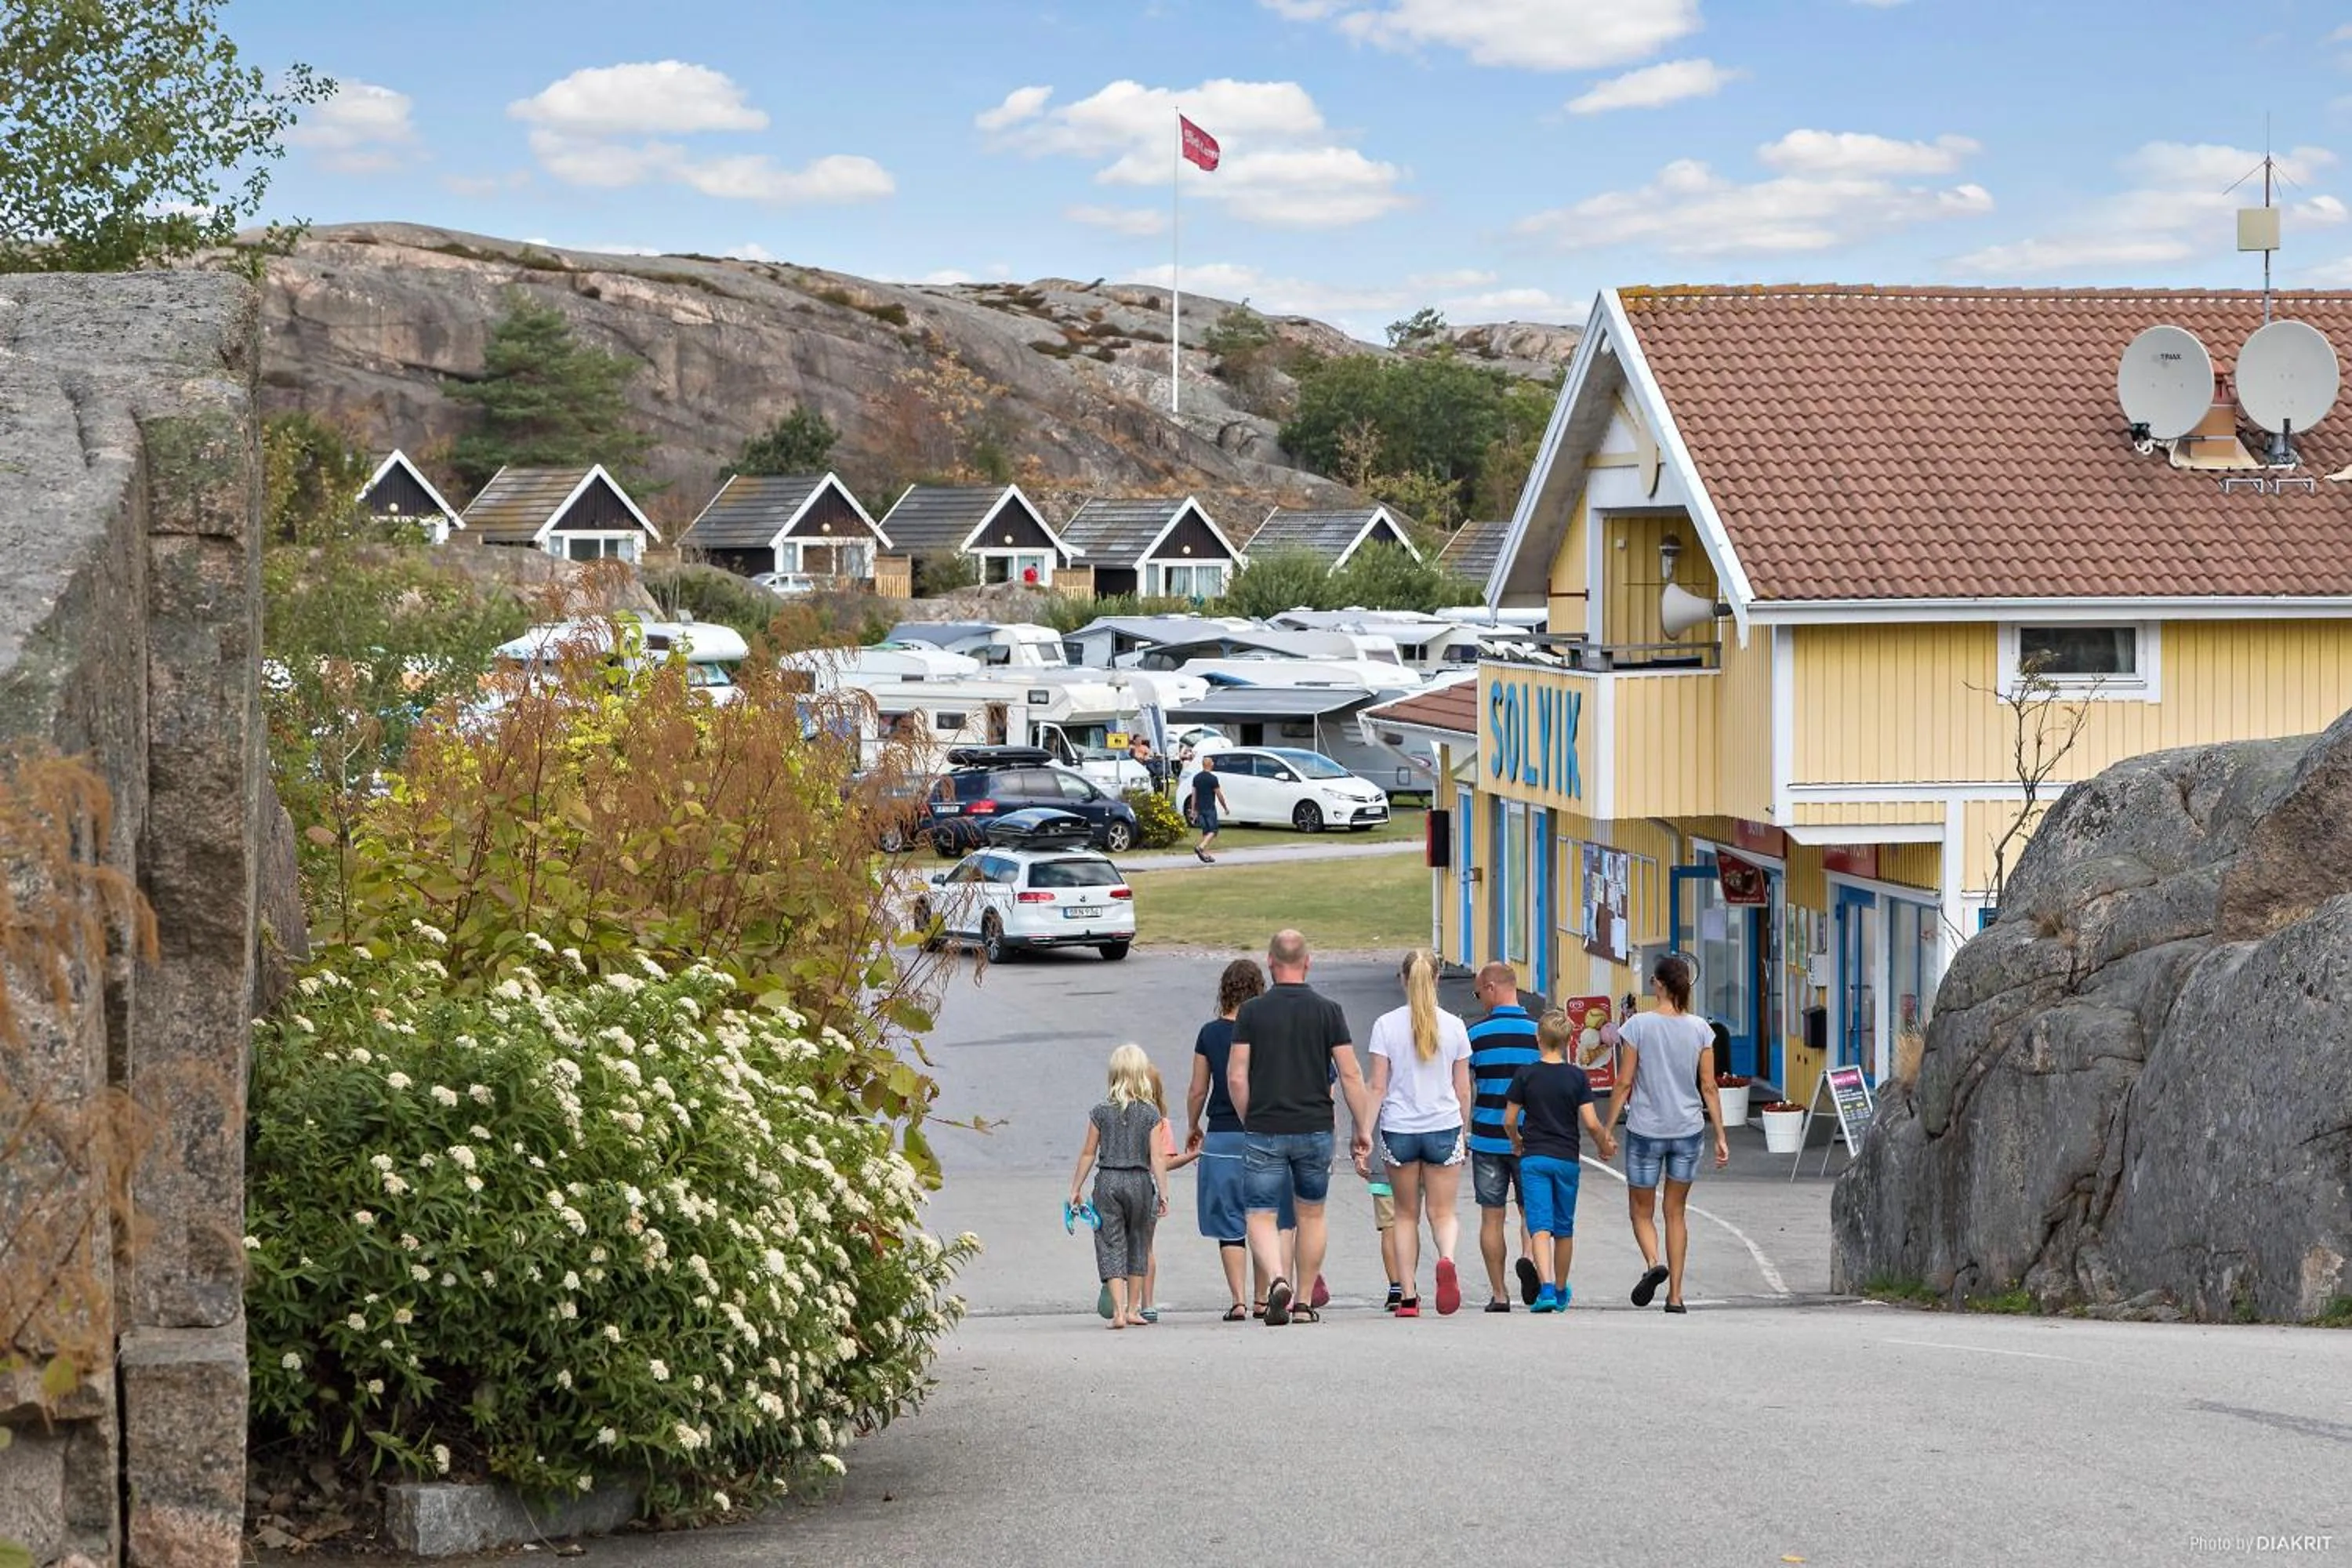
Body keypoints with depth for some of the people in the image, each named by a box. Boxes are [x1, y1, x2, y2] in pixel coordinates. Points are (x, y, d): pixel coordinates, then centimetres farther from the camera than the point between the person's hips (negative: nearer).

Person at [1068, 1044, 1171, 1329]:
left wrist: (1076, 1189, 10)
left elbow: (1088, 1153, 3)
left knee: (1111, 1245, 1)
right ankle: (1133, 1309, 21)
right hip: (1140, 1181, 0)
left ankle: (1118, 1310, -11)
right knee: (1138, 1245, 15)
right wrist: (1163, 1193, -3)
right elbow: (1157, 1157, -6)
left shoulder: (1101, 1112, 0)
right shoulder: (1151, 1113, -3)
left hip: (1108, 1181, 0)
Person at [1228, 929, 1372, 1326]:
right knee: (1311, 1214, 16)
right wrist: (1362, 1128, 4)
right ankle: (1305, 1303, 19)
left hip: (1265, 1130, -1)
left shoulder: (1251, 1011, -3)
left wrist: (1249, 1122, 10)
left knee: (1261, 1217, 2)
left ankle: (1278, 1281, -24)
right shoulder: (1328, 1011, -2)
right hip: (1315, 1127, 1)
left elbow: (1236, 1076, -4)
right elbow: (1350, 1075, -4)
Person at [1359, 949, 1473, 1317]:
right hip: (1444, 1128, 0)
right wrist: (1465, 1135, 18)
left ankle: (1408, 1297, 9)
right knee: (1443, 1213, 6)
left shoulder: (1386, 1025, -4)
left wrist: (1366, 1136, 0)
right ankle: (1447, 1259, -26)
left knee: (1407, 1215, 13)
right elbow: (1463, 1090, 6)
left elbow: (1377, 1088, -5)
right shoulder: (1454, 1026, 0)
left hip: (1398, 1130, 0)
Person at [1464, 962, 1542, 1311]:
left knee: (1492, 1217, 7)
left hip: (1487, 1138, -1)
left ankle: (1499, 1294, 8)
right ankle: (1529, 1257, -17)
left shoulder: (1476, 1034, -5)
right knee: (1531, 1210, 12)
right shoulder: (1539, 1033, -1)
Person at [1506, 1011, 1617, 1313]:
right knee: (1564, 1228, 15)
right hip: (1567, 1158, 1)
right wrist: (1606, 1146, 11)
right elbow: (1591, 1123, -7)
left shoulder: (1526, 1075, -3)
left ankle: (1546, 1287, -25)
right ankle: (1561, 1291, 27)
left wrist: (1517, 1141, 21)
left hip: (1534, 1158, -1)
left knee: (1540, 1227, -7)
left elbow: (1509, 1121, 0)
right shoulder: (1577, 1077, -3)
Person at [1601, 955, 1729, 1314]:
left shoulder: (1637, 1026, -8)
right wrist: (1720, 1136, 7)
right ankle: (1675, 1294, 10)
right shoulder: (1700, 1029, -1)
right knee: (1676, 1212, 13)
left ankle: (1653, 1263, -18)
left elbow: (1625, 1084, -7)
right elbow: (1709, 1087, 1)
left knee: (1641, 1211, 10)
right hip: (1687, 1129, 3)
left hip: (1646, 1129, -3)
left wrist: (1608, 1129, 1)